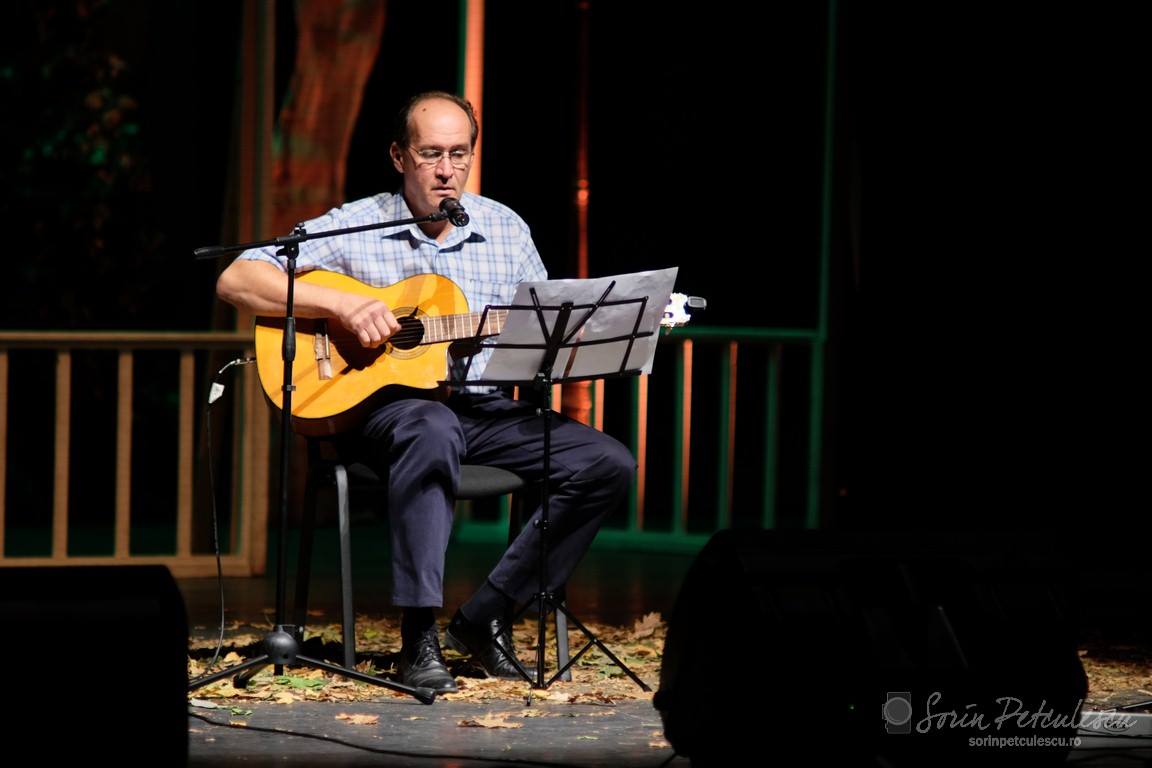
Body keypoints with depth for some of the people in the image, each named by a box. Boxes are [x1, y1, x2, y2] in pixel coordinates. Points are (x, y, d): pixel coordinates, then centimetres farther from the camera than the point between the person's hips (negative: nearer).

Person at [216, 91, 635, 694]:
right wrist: (342, 305, -19)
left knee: (608, 464, -15)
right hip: (385, 403, -5)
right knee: (433, 431, -41)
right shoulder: (355, 228, -1)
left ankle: (485, 616, -8)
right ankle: (419, 636, -37)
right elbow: (236, 281, -7)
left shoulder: (505, 230, 11)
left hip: (485, 410, 5)